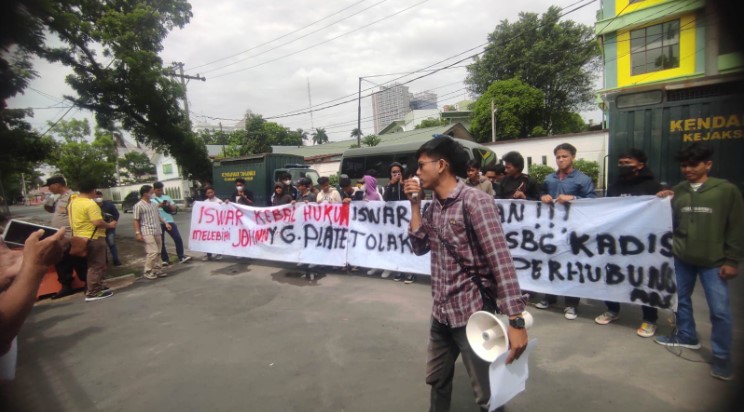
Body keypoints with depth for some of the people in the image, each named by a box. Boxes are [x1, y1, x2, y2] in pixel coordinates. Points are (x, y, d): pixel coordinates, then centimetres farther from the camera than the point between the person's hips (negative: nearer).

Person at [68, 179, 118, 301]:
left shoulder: (73, 202, 10)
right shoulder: (90, 204, -20)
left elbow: (73, 218, 19)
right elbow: (98, 222, -26)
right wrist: (110, 225, -10)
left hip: (79, 237, 10)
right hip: (93, 238, -10)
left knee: (90, 265, 19)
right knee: (96, 265, -2)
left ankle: (96, 287, 27)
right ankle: (92, 292, 0)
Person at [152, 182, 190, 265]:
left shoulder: (167, 197, 12)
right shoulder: (150, 199, 2)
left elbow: (174, 208, 11)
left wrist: (169, 205, -9)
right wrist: (158, 206, -21)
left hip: (169, 221, 2)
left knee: (178, 238, -5)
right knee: (160, 242, 5)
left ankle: (181, 257, 2)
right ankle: (165, 259, 16)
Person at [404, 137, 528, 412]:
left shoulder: (475, 201, -16)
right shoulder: (433, 207, 7)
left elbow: (500, 258, -22)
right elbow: (420, 247, 4)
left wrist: (515, 320, -26)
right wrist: (415, 204, -3)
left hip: (472, 313, -7)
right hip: (441, 312, 7)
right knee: (437, 379, 23)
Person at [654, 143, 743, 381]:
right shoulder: (676, 192, 5)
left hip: (714, 262, -4)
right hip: (681, 258, 4)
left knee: (720, 310, -1)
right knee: (681, 300, 16)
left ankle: (722, 357, 14)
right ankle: (686, 336, 36)